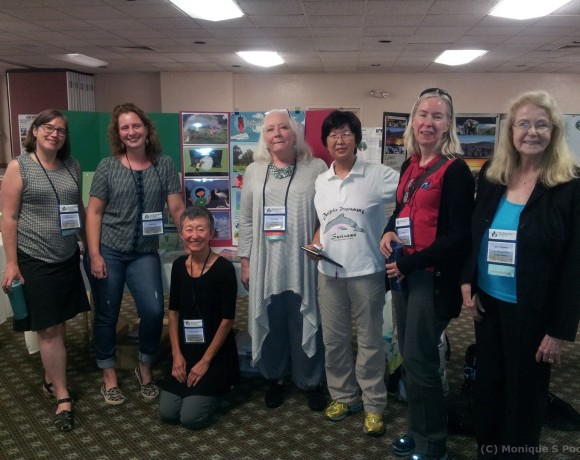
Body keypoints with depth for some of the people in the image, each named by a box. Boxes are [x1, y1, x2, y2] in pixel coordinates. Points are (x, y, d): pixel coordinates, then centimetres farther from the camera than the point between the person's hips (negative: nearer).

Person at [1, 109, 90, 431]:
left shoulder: (72, 166, 6)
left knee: (59, 324, 13)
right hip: (35, 261, -5)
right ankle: (63, 396, 9)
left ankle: (50, 380, 32)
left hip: (68, 258, 5)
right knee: (48, 329, 1)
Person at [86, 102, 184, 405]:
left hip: (145, 253, 1)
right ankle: (108, 375, 26)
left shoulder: (164, 165, 1)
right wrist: (95, 255, -9)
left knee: (154, 311, -9)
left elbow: (177, 208, 1)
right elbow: (94, 212, -2)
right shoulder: (107, 167, -2)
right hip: (108, 251, 0)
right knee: (107, 314, 8)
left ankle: (145, 367, 18)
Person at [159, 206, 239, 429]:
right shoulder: (179, 265, 0)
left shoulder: (224, 268, -16)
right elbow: (173, 311, 6)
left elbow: (227, 320, -14)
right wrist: (177, 354, -1)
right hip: (186, 350, 5)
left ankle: (220, 385, 18)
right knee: (167, 413, -2)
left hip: (215, 352, -5)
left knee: (191, 418, -10)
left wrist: (205, 361, -12)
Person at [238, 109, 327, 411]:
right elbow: (246, 220, 8)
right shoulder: (254, 171, 7)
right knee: (271, 324, 11)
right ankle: (274, 378, 31)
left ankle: (310, 382, 25)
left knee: (305, 324, 7)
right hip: (266, 264, 2)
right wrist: (244, 261, 6)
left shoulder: (316, 168, -1)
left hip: (304, 264, -2)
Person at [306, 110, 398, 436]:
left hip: (366, 271, -5)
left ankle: (374, 404, 23)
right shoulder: (321, 181, 9)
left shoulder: (377, 175, -9)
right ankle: (343, 396, 33)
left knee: (370, 340, 7)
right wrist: (316, 243, 1)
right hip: (329, 272, 5)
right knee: (334, 339, 15)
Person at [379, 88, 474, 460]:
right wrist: (389, 231, 0)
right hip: (404, 274, 7)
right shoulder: (410, 166, 10)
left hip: (433, 278, -7)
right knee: (410, 357, 15)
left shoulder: (455, 170, -12)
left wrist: (410, 264, -17)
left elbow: (460, 235, -17)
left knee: (419, 362, 1)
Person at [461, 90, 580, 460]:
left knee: (525, 396, 12)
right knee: (488, 387, 18)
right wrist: (467, 283, 1)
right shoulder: (491, 176, 2)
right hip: (487, 302, 5)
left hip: (532, 312, -4)